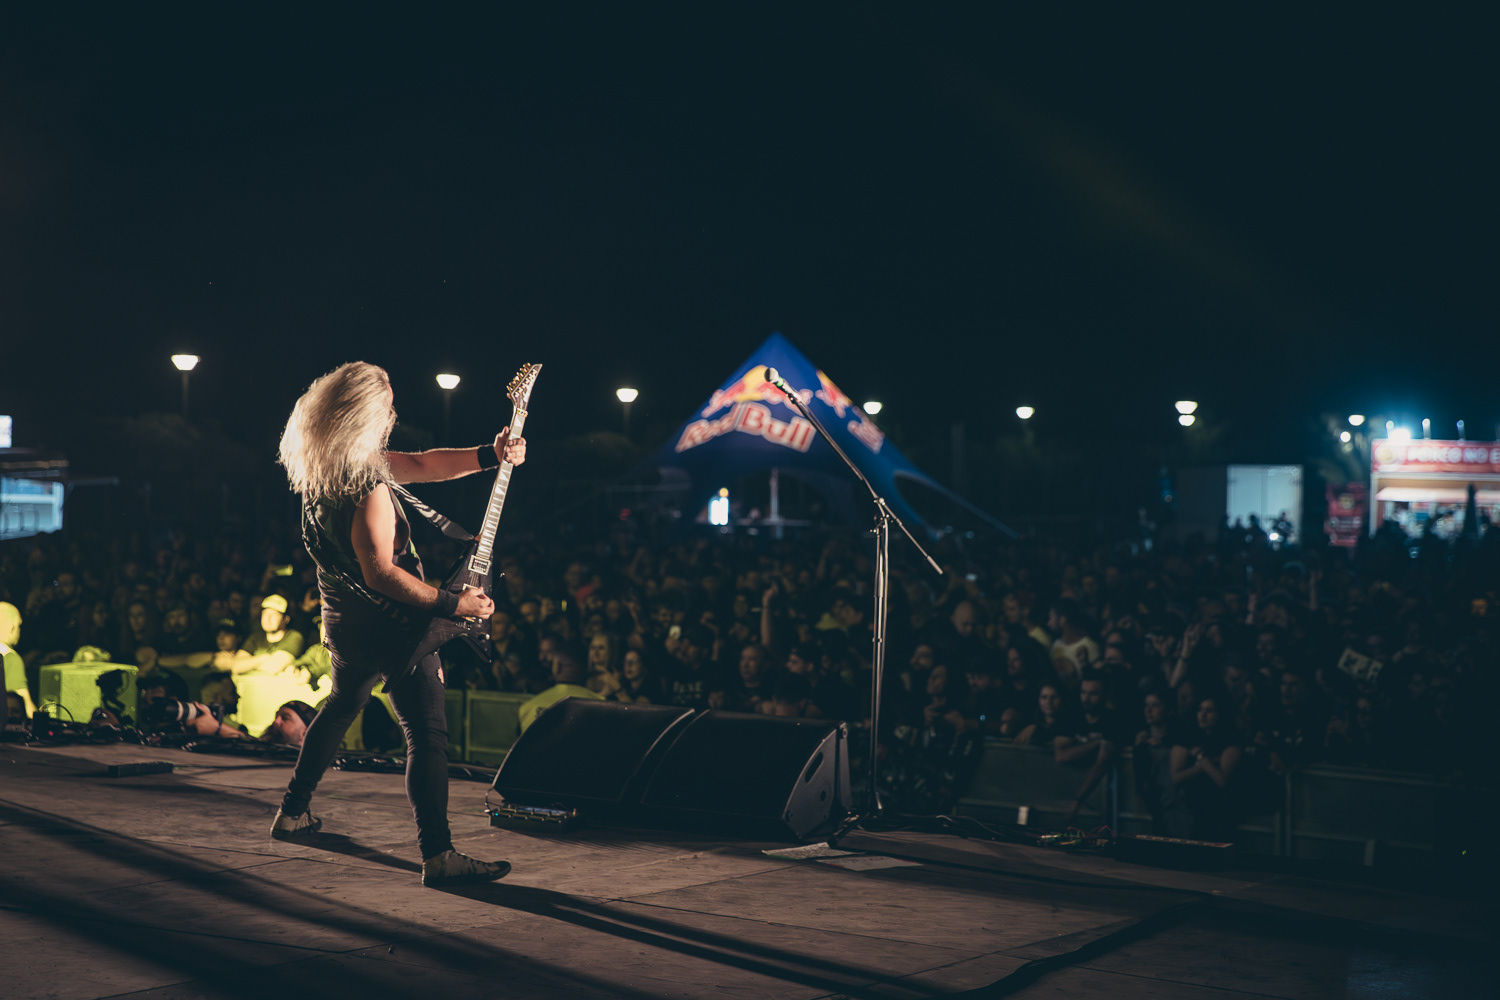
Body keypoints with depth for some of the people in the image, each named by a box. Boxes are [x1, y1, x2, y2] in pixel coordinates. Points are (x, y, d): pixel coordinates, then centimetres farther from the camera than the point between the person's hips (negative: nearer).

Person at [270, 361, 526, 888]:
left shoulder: (321, 465, 2)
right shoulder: (366, 486, -27)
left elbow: (421, 463, 3)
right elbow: (381, 573, -30)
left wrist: (490, 455, -7)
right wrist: (453, 603, -24)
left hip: (343, 622, 9)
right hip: (392, 627, -9)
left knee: (342, 705, 30)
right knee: (427, 734, -7)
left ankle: (293, 811, 40)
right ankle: (438, 855, -10)